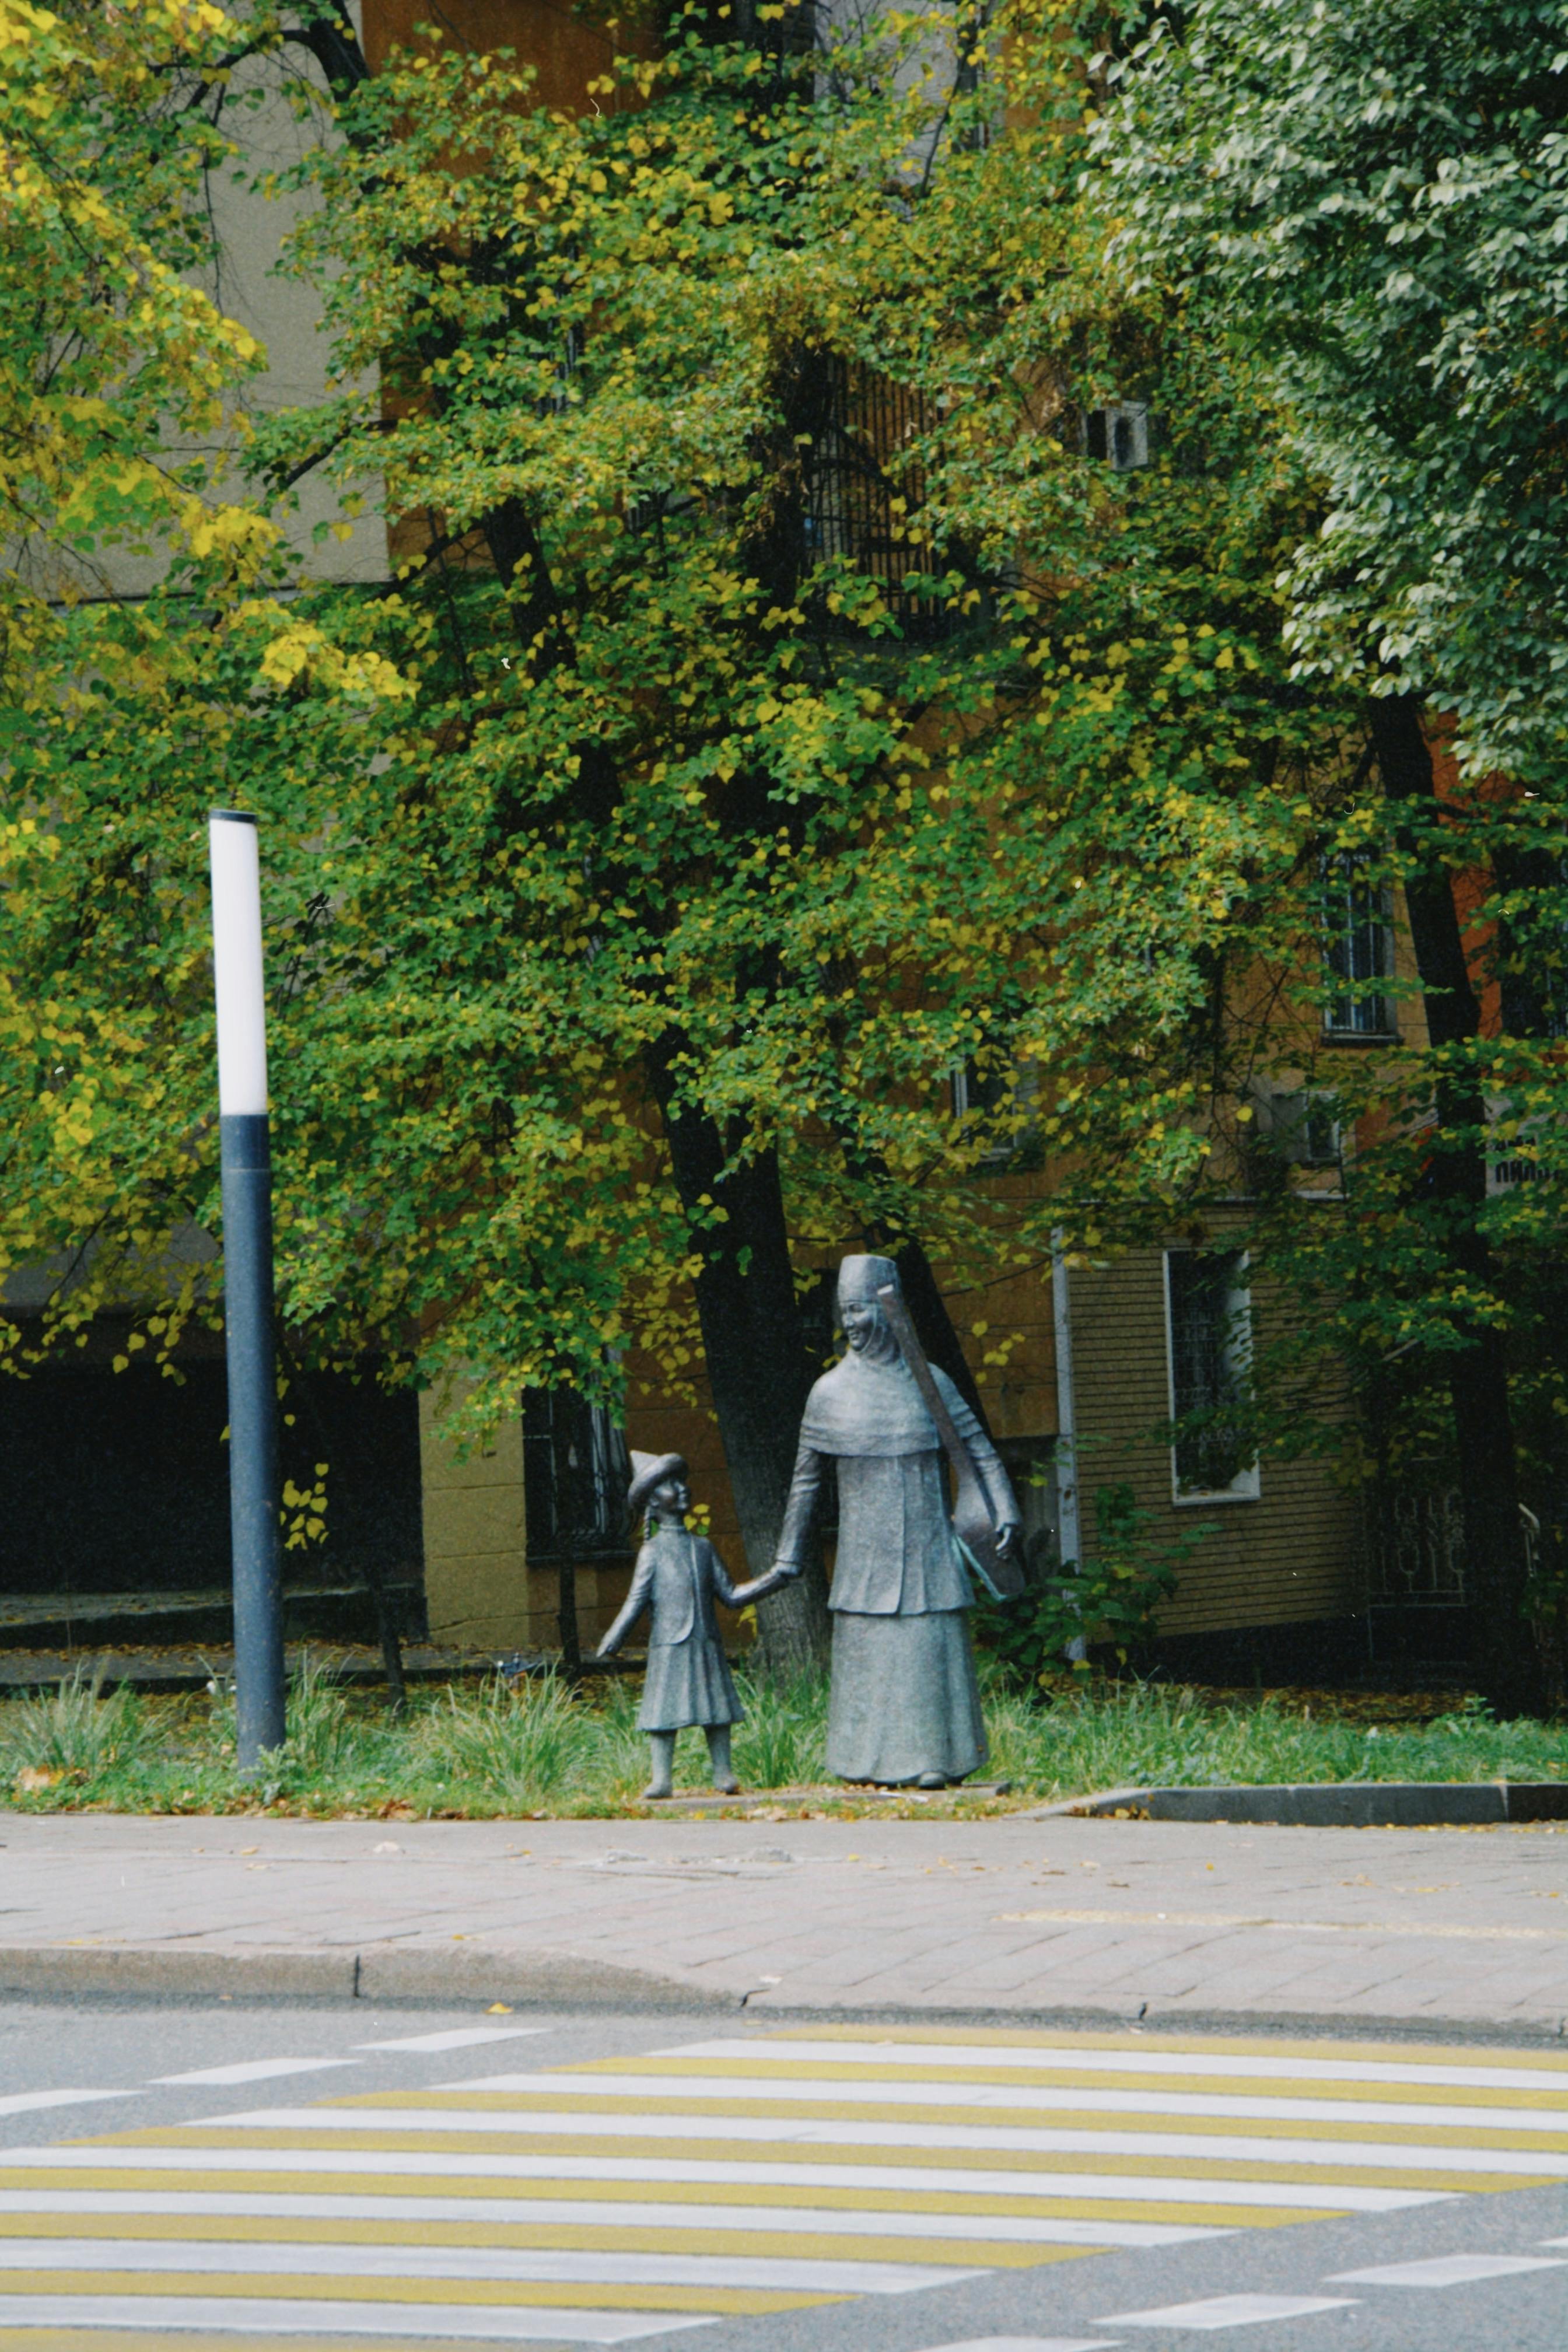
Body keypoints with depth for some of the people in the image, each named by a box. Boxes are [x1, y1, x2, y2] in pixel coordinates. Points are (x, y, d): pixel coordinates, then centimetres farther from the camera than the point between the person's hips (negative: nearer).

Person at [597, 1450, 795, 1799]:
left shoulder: (703, 1548, 12)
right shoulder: (653, 1553, 0)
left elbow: (730, 1595, 14)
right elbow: (637, 1601, -1)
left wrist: (772, 1581, 8)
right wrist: (613, 1640, -11)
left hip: (707, 1646, 4)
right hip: (669, 1647, -4)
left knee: (717, 1707, 3)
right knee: (665, 1708, -5)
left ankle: (723, 1772, 8)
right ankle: (661, 1777, -1)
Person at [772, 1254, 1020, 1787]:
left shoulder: (929, 1383, 4)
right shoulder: (830, 1393, 4)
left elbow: (979, 1448, 8)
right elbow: (806, 1478, 11)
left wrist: (1004, 1509, -4)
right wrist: (790, 1555, 12)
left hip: (926, 1547, 0)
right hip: (865, 1553, 0)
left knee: (931, 1648, -4)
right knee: (868, 1652, -2)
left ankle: (934, 1758, -1)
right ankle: (874, 1762, 4)